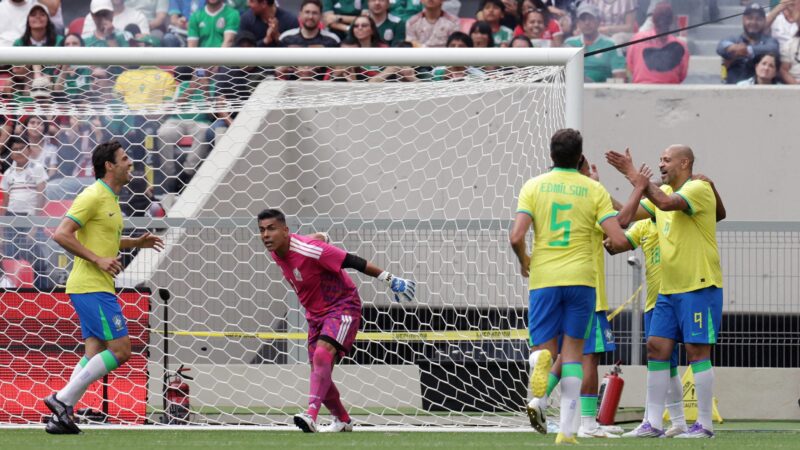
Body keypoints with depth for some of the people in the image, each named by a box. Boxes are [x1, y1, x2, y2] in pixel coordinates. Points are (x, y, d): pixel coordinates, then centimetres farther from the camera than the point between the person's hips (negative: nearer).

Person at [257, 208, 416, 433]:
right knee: (319, 372, 8)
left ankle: (311, 414, -42)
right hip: (316, 313, 8)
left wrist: (388, 279, -20)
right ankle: (342, 420, 30)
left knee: (322, 355, -30)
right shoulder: (275, 252, -4)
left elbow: (352, 261, -23)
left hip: (342, 307, -8)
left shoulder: (307, 249, -27)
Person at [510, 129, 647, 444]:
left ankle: (539, 397, -31)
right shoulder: (594, 190, 2)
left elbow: (517, 236, -8)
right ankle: (567, 429, 3)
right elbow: (618, 240, -6)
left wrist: (524, 261, 13)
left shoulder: (533, 186, 2)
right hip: (581, 277, 0)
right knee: (572, 350, 9)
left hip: (544, 278, 0)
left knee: (543, 346, 6)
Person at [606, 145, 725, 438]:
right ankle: (654, 423, 7)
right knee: (656, 348, 4)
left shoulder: (699, 189, -11)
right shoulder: (663, 192, 15)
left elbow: (667, 203, -29)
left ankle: (705, 425, -1)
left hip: (699, 286, -9)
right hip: (668, 290, 9)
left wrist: (633, 175, -27)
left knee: (697, 351, -6)